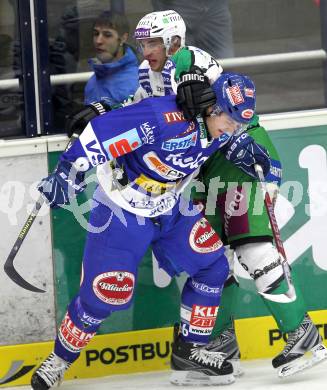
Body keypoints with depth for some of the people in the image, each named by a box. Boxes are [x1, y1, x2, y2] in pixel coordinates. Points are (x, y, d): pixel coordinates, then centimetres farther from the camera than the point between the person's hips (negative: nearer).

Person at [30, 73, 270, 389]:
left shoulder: (216, 125, -7)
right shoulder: (164, 118, -34)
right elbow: (101, 131, -33)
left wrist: (239, 146, 0)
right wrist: (68, 171, -30)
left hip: (170, 209, 8)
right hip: (121, 211, -8)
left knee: (212, 265, -1)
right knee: (103, 294, -7)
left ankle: (189, 351, 12)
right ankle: (61, 358, 16)